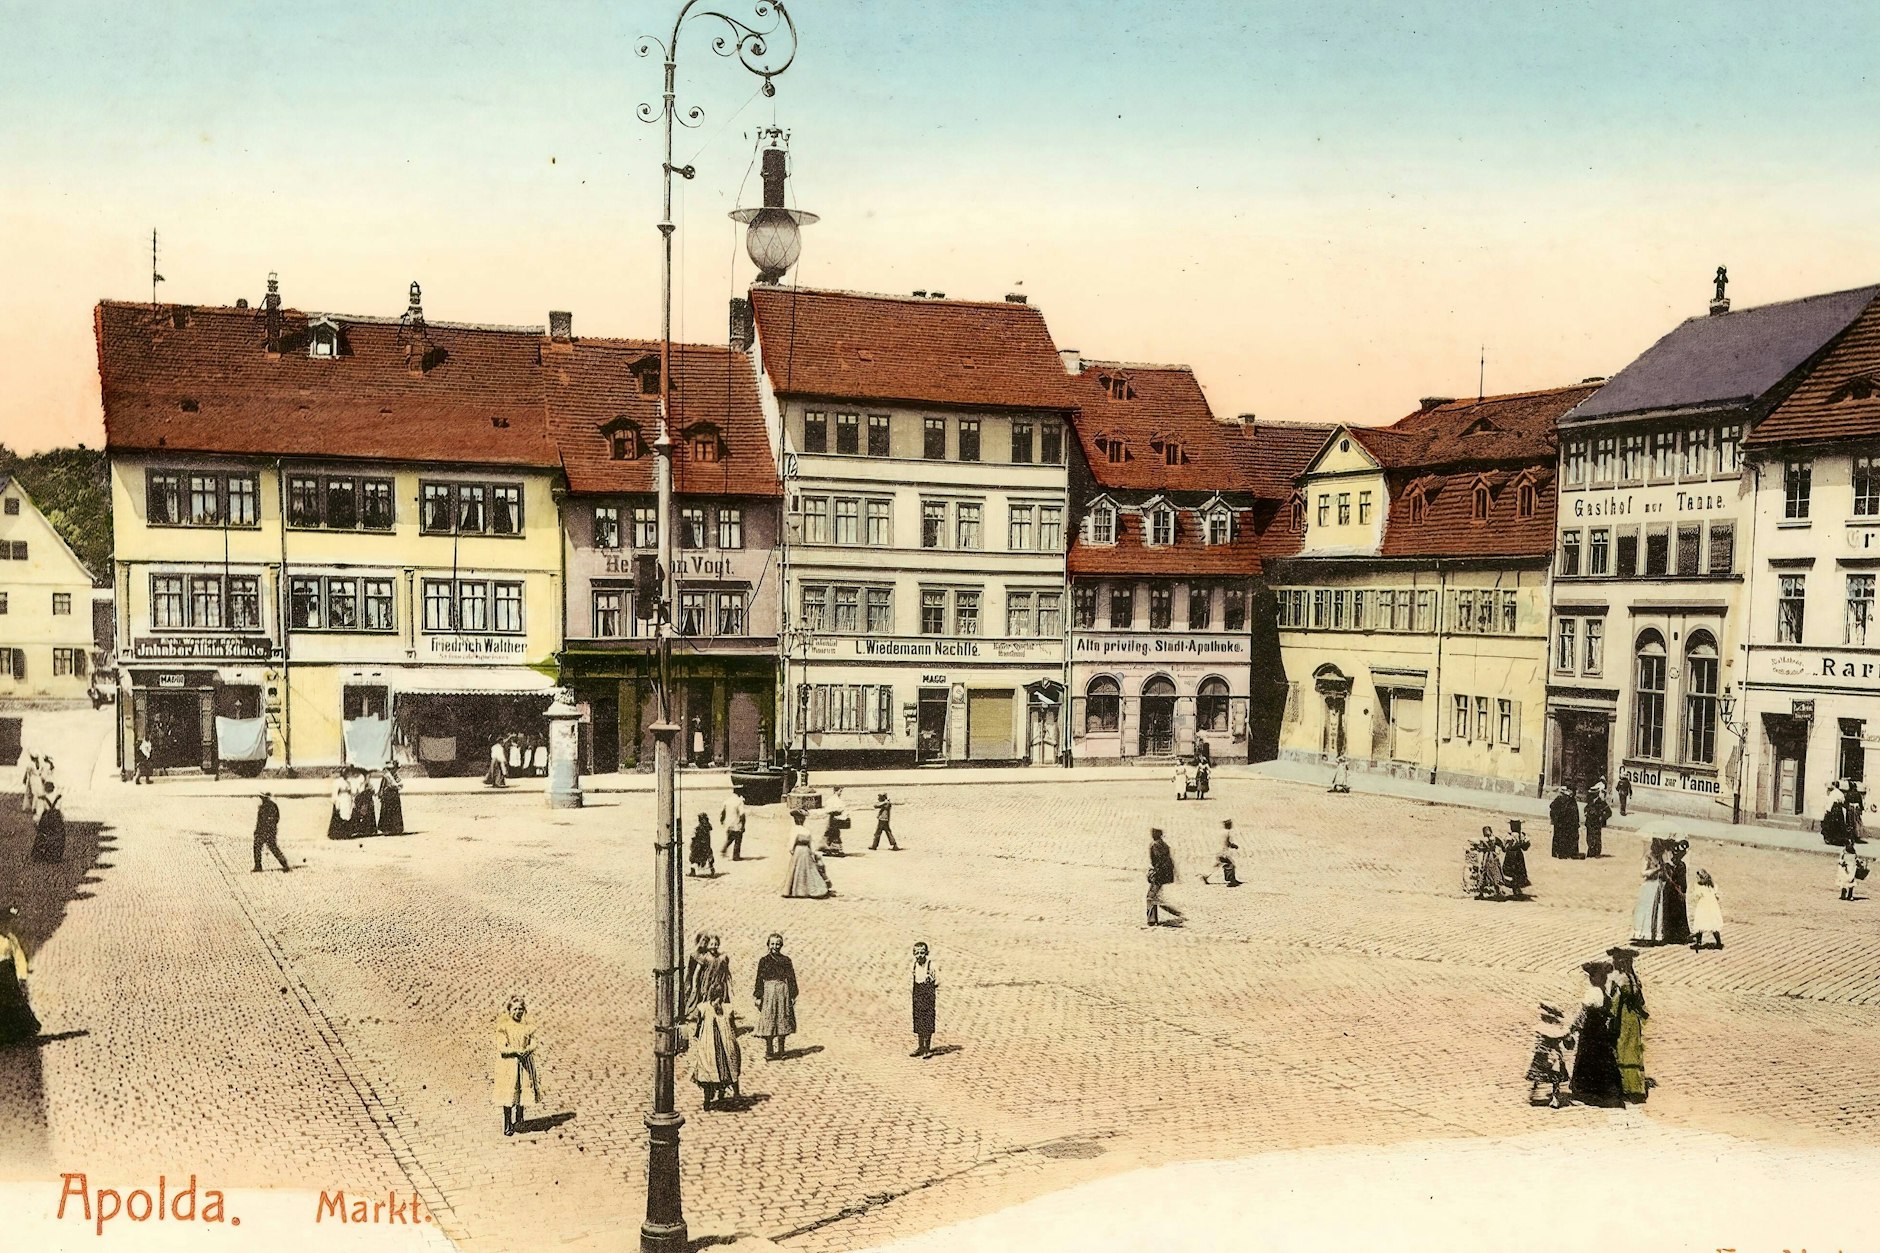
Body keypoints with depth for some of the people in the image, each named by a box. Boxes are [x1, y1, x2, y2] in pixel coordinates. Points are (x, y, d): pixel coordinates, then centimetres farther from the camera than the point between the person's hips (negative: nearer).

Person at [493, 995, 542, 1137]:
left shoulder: (528, 1025, 3)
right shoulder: (503, 1025, -8)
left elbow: (533, 1043, 4)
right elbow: (501, 1047, -12)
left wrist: (528, 1050, -17)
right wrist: (516, 1051, -25)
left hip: (525, 1061, 3)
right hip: (508, 1063, -3)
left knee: (524, 1090, 8)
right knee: (508, 1092, 0)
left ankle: (519, 1117, 31)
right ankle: (507, 1125, 11)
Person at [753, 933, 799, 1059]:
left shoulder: (786, 961, 6)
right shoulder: (764, 961, 4)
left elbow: (791, 978, 8)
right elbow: (760, 979, 3)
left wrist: (793, 995, 3)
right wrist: (758, 996, -2)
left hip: (783, 992, 1)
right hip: (768, 993, -1)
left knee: (782, 1021, 5)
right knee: (768, 1022, -3)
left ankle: (779, 1050, 16)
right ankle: (768, 1051, 3)